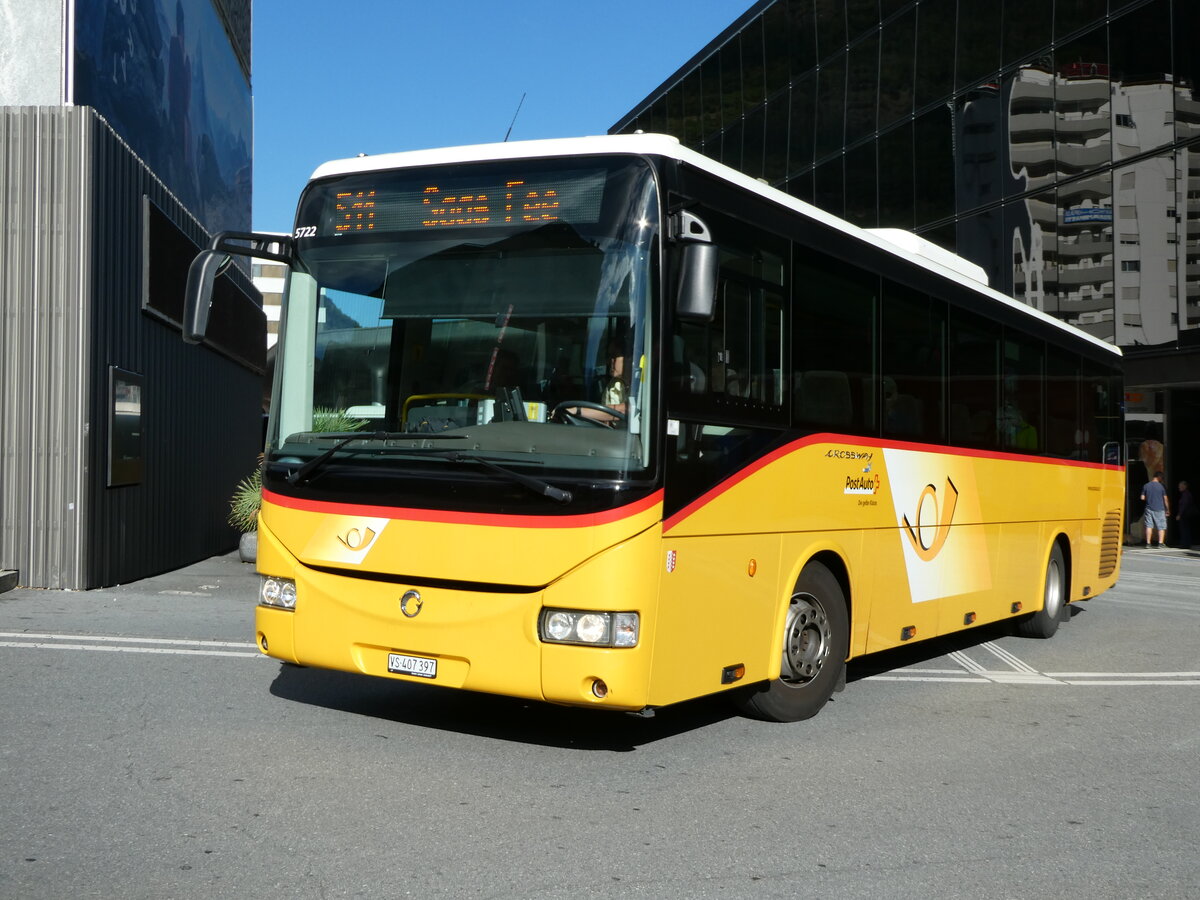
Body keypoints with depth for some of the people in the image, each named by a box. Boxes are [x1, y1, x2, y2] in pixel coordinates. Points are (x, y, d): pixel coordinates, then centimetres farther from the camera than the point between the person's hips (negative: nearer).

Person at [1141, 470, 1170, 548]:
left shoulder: (1146, 486, 1)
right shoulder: (1161, 486, -7)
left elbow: (1142, 498, 4)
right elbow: (1165, 499, -4)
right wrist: (1168, 510, 5)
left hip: (1149, 509, 3)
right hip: (1159, 509, -3)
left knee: (1149, 526, 5)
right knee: (1161, 527, 5)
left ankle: (1148, 543, 3)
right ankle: (1161, 543, 0)